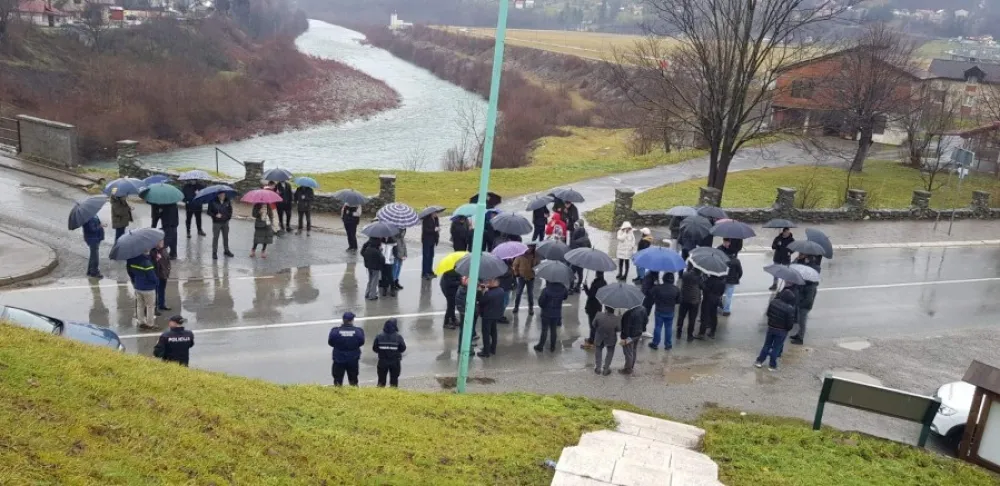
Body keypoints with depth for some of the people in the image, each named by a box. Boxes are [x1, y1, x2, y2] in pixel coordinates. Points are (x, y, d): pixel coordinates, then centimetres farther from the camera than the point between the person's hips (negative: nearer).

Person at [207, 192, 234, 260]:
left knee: (226, 237, 16)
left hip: (225, 222, 4)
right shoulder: (213, 202, -14)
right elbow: (209, 212, -10)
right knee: (215, 237, 0)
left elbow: (230, 210, 12)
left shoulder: (227, 201, -2)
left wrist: (229, 216, 1)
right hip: (216, 223, -4)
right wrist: (215, 215, -25)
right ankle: (214, 252, 8)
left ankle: (226, 250, 32)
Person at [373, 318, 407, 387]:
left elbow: (374, 348, -4)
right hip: (395, 361, -1)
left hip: (382, 361, 1)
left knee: (381, 379, 13)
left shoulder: (379, 336, -8)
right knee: (394, 380, 10)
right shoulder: (398, 337, -12)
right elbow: (403, 348, -6)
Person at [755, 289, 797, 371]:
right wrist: (788, 329, 2)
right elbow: (790, 323, -18)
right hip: (782, 331, -4)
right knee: (776, 348, 10)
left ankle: (759, 361, 21)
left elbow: (768, 313, 3)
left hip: (771, 327, 4)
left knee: (767, 345, 18)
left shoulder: (773, 302, -10)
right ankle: (772, 365, 19)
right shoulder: (790, 309, -24)